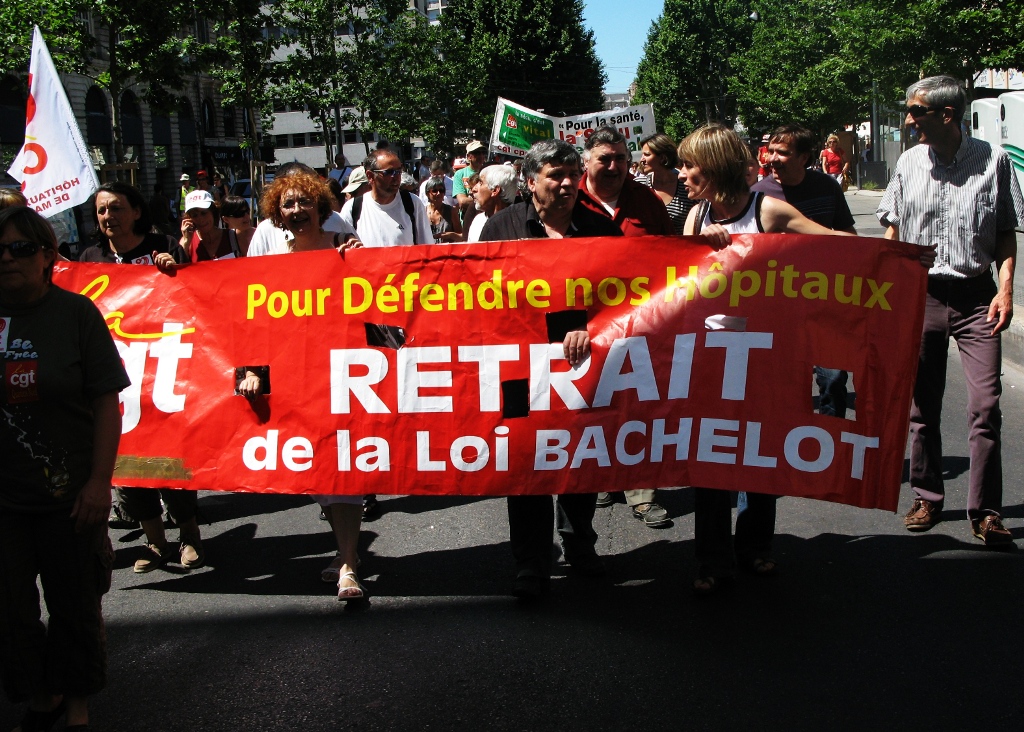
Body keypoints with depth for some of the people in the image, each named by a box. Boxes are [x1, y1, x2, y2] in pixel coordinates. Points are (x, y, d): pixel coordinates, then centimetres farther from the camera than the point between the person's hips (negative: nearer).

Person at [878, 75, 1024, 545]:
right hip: (919, 295, 3)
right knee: (922, 407, 9)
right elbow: (893, 230, 14)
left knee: (985, 407, -8)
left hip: (975, 298, -2)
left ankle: (985, 512, 3)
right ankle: (927, 499, 22)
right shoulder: (909, 162, 6)